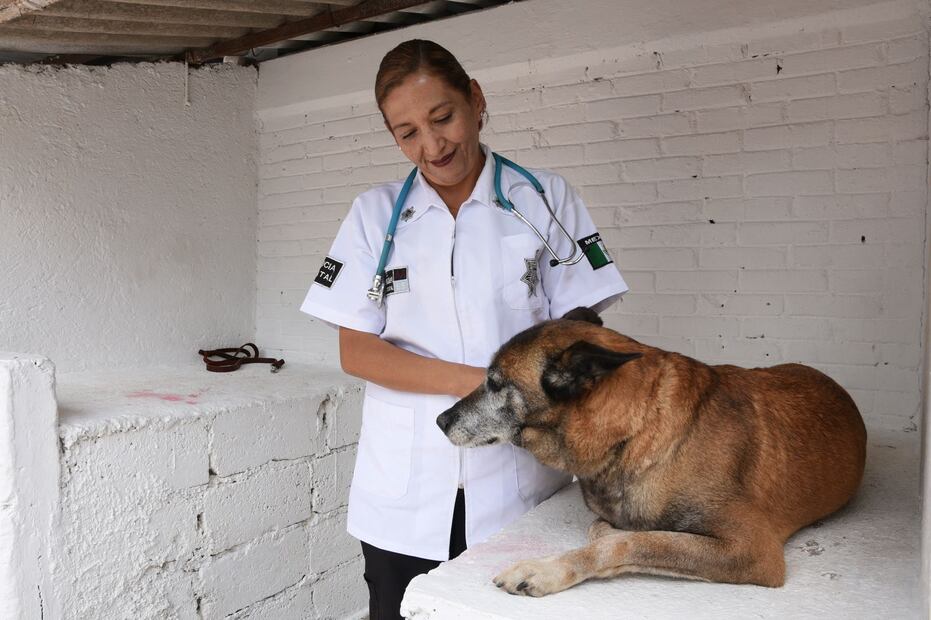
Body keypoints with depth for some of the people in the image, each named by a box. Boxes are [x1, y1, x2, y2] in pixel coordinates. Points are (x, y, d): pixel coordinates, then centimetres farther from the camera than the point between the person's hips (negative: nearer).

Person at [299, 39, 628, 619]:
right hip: (403, 492, 1)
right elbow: (356, 351, -2)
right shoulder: (375, 213, 4)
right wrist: (471, 381, -16)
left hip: (519, 480, 0)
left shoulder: (546, 198, 1)